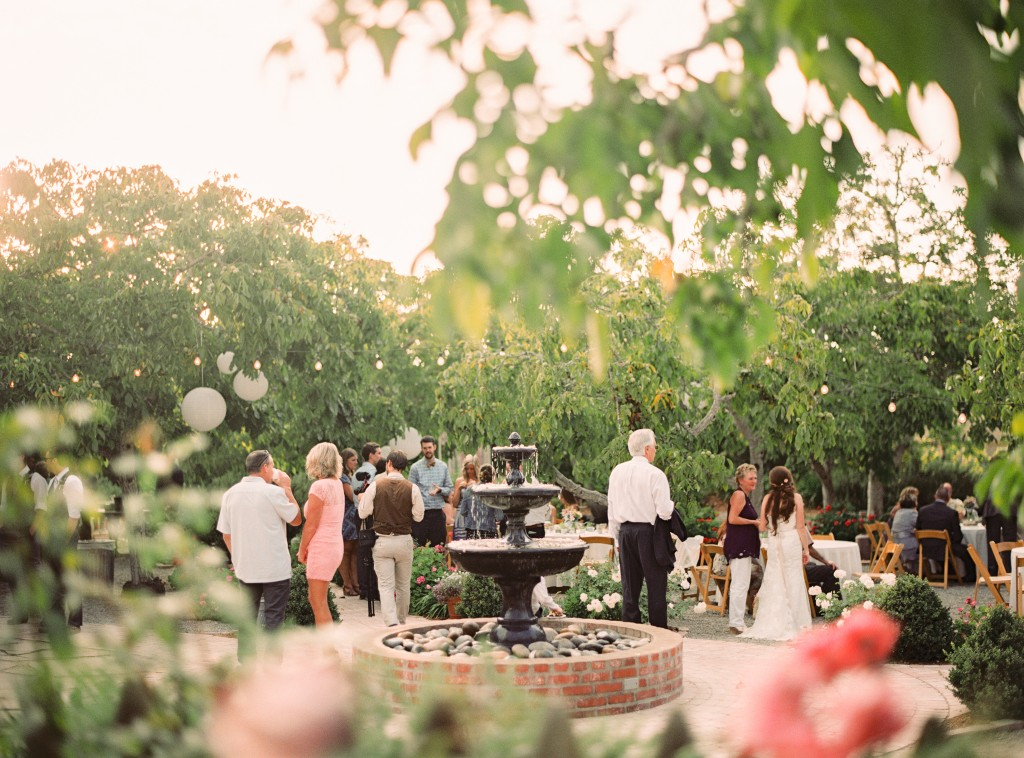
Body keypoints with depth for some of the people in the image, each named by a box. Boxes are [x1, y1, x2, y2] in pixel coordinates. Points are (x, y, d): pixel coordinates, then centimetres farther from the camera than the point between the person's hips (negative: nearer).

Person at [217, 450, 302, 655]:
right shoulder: (274, 492, -13)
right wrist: (287, 489, 4)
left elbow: (226, 533, 8)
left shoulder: (230, 494, 3)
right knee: (273, 617, 2)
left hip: (245, 568, 5)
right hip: (275, 568, -5)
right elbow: (296, 519, -2)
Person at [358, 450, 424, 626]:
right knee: (403, 585, 16)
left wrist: (362, 499, 18)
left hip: (382, 541, -1)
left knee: (386, 585, -2)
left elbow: (363, 513, -2)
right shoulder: (412, 488, -6)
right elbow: (418, 516, 0)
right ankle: (401, 622, 28)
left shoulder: (375, 485, -7)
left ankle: (392, 623, -18)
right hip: (404, 540, 1)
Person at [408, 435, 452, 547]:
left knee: (439, 546, 6)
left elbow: (450, 488, 9)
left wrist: (439, 489, -12)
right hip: (421, 512, -2)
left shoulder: (443, 466, 7)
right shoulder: (415, 467, -1)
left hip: (438, 512, 3)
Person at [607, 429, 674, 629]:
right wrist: (672, 505, 9)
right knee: (656, 584, 2)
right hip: (648, 532, -5)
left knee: (630, 585, 10)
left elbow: (612, 509, 10)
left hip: (625, 531, 5)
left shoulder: (617, 472, 6)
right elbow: (664, 511, -14)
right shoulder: (655, 474, -10)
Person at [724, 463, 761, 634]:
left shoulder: (745, 496, 20)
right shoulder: (739, 495, -11)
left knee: (741, 585, 11)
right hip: (739, 547, -11)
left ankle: (737, 622, 15)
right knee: (740, 585, -11)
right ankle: (736, 623, -9)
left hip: (744, 548, 11)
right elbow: (732, 519, -20)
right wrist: (754, 522, -12)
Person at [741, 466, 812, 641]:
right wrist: (806, 548, 3)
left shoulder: (768, 498, 0)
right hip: (792, 541, -2)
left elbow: (763, 526, 3)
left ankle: (772, 625, 7)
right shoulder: (796, 497, -3)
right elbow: (800, 526, -4)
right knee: (793, 582, 4)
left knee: (774, 582, 7)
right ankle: (792, 625, 5)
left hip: (774, 543, 2)